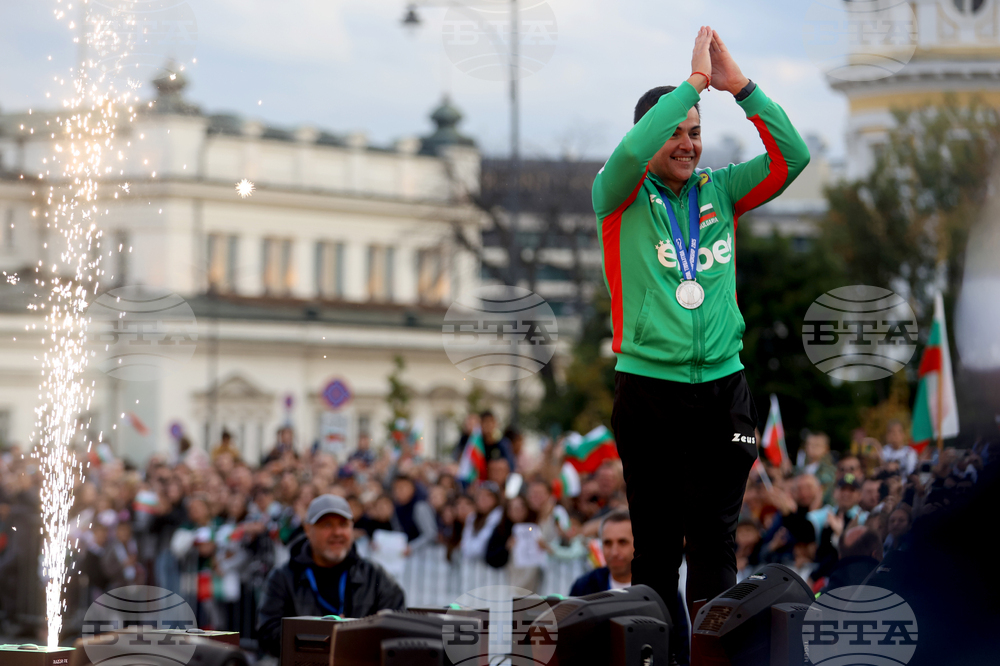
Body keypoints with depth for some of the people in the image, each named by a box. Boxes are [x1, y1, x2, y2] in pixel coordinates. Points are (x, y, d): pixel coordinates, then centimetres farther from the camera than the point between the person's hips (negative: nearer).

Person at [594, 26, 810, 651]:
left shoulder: (719, 192, 9)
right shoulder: (622, 197, 0)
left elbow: (792, 155, -2)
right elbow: (628, 154, -23)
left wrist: (739, 84, -12)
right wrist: (695, 79, -19)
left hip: (722, 384, 3)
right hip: (649, 384, -3)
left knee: (716, 536, 5)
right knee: (657, 537, 3)